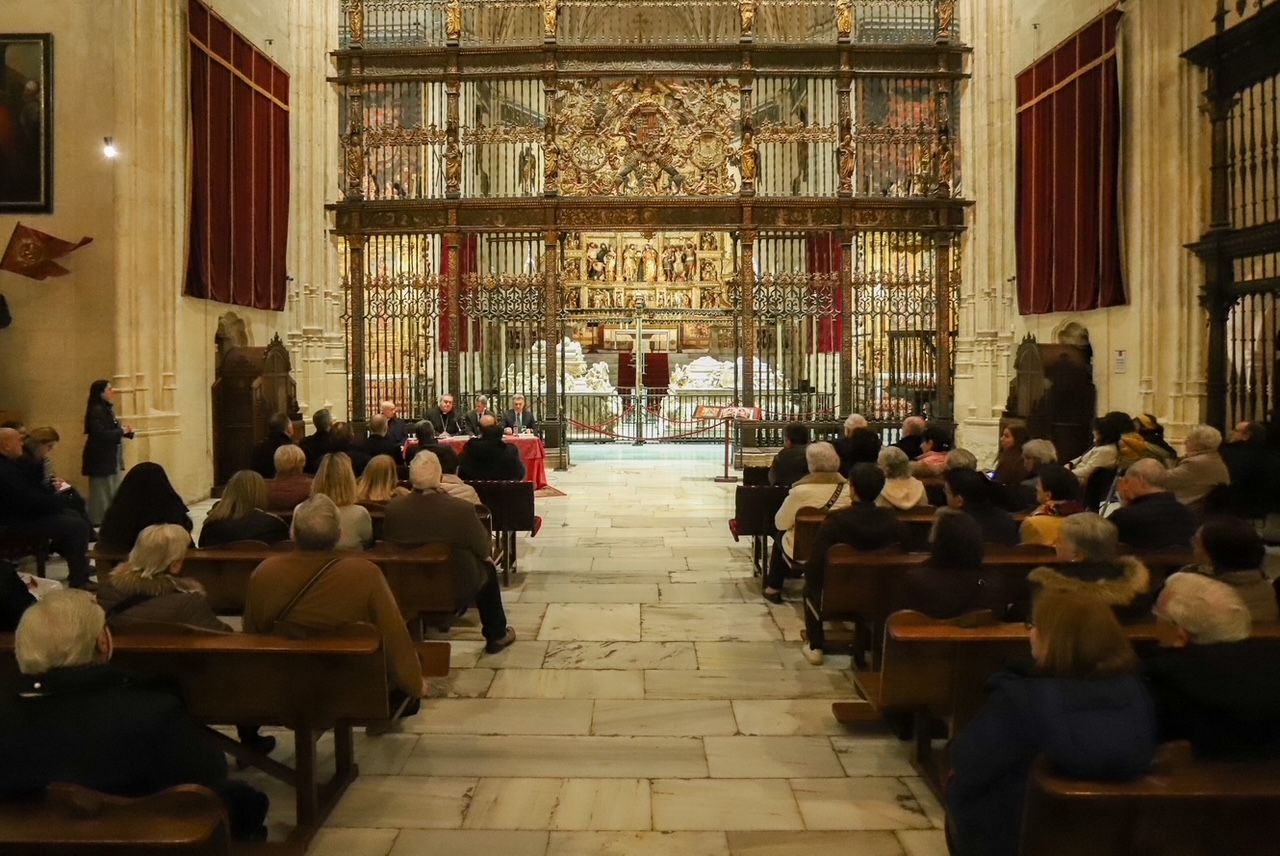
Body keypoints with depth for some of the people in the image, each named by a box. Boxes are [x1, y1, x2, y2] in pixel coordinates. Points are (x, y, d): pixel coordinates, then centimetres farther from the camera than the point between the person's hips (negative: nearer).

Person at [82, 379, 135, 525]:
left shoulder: (108, 409, 12)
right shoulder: (96, 411, -17)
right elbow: (101, 434, -26)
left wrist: (126, 431, 1)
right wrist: (121, 431, -16)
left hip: (112, 458, 9)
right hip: (100, 458, -9)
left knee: (115, 491, 13)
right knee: (102, 491, -3)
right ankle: (98, 521, 5)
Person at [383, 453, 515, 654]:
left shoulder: (393, 508, -16)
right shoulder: (461, 509, -26)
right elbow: (484, 550, -12)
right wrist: (488, 552, 12)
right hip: (456, 589, -3)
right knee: (487, 568, 26)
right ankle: (496, 635, 35)